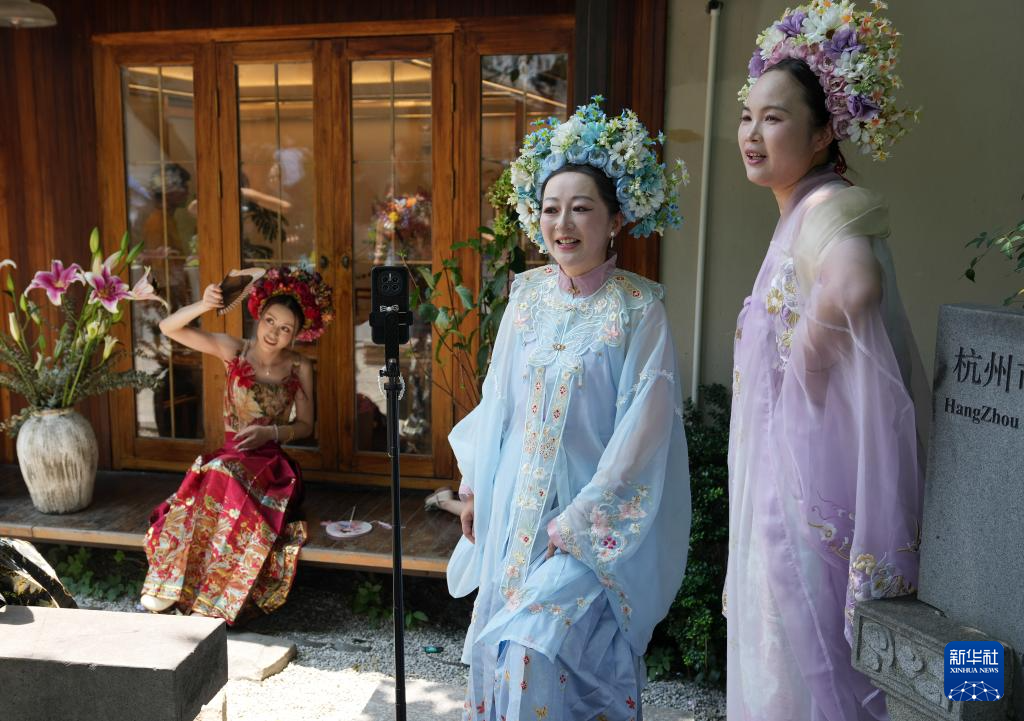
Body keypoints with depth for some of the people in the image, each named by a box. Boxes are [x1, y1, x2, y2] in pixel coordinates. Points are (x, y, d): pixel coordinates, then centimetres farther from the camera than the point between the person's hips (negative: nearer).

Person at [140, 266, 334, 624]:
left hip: (271, 463, -1)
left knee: (223, 479, -34)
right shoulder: (233, 350, 1)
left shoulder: (299, 368, 2)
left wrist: (270, 432, -12)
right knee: (214, 485, -34)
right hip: (229, 456, 1)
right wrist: (202, 306, -25)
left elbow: (305, 425, 8)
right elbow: (168, 327, -6)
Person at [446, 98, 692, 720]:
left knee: (538, 651, -10)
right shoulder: (529, 292, 2)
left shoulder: (639, 309, -13)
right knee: (501, 651, 13)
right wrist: (474, 485, 11)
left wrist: (574, 523, -14)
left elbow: (642, 430, -15)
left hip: (596, 521, -5)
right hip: (514, 506, 5)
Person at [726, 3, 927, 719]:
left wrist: (806, 362, -25)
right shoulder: (796, 218, 12)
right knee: (780, 656, 20)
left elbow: (855, 285, -40)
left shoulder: (827, 209, -17)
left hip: (811, 489, -9)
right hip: (782, 485, 9)